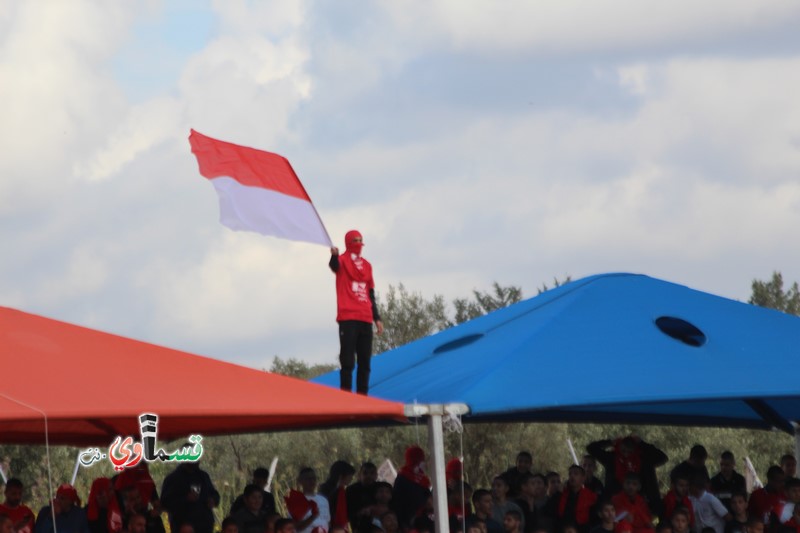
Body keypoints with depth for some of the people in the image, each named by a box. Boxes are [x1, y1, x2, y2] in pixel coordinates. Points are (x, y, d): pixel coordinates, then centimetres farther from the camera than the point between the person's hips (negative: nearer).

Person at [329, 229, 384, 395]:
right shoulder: (343, 260, 2)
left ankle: (362, 395, 7)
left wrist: (377, 318, 17)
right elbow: (334, 265, -24)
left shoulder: (366, 265, 19)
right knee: (348, 360, -10)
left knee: (365, 361, 4)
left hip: (365, 319, 6)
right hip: (348, 318, -6)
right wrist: (334, 256, -48)